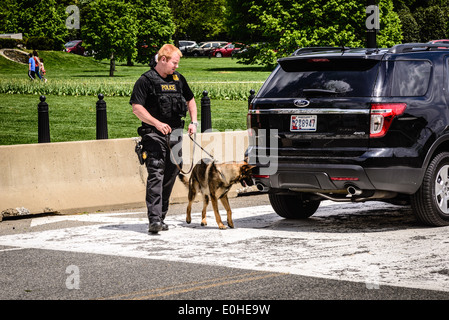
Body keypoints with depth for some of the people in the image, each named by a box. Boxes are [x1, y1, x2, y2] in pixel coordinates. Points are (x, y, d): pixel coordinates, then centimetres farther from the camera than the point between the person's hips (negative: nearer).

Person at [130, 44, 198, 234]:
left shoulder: (178, 79, 14)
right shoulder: (146, 80, -5)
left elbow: (190, 100, 27)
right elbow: (136, 108, -11)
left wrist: (193, 122, 13)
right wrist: (157, 123, -21)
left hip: (175, 133, 6)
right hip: (154, 134, -6)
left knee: (171, 173, 8)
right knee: (156, 174, -16)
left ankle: (161, 217, 19)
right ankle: (154, 219, -22)